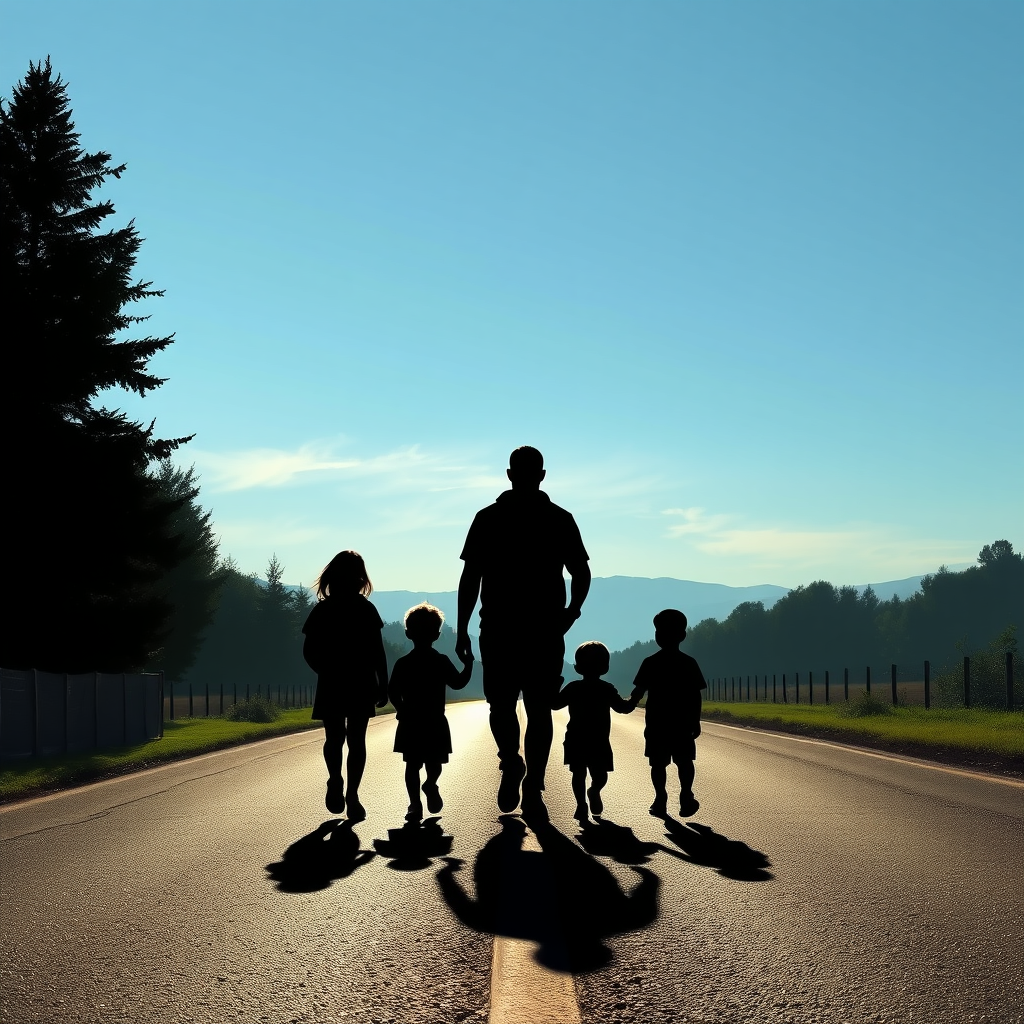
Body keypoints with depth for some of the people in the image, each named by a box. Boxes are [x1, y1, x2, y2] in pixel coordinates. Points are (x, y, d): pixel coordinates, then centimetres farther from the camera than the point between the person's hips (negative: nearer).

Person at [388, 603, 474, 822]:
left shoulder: (403, 664, -2)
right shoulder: (442, 662, -6)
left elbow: (393, 692, -4)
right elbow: (458, 683, -1)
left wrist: (403, 711, 10)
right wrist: (468, 664, 11)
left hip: (410, 722, 1)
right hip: (435, 723, -1)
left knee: (412, 764, 3)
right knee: (435, 763, 16)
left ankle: (415, 804, -2)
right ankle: (431, 784, -4)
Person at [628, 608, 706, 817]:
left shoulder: (650, 663, -5)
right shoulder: (689, 664, -2)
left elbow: (639, 690, -6)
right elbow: (695, 695, -3)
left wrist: (630, 704, 10)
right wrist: (696, 721, 2)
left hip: (656, 723, 0)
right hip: (682, 723, 1)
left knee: (658, 763, 5)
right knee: (684, 761, 8)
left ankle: (661, 800, 1)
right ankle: (686, 798, 1)